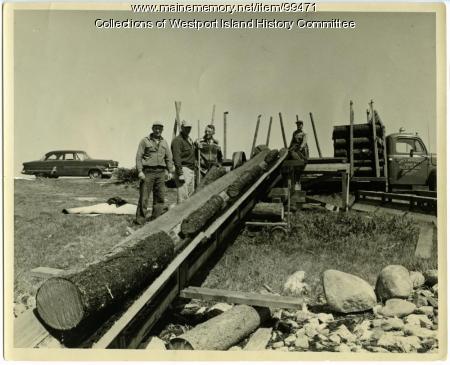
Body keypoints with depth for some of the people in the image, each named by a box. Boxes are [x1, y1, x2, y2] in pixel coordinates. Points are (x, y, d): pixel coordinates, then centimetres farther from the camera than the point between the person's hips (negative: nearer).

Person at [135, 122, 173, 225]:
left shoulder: (164, 142, 15)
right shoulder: (145, 141, 2)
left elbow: (169, 157, 16)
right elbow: (139, 156, -3)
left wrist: (170, 171, 6)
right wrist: (140, 171, -12)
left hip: (160, 172, 4)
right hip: (148, 172, -4)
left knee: (160, 196, 4)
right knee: (144, 197, -4)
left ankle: (156, 219, 12)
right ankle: (140, 219, 2)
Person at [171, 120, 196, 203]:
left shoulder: (189, 140, 20)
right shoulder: (177, 140, -9)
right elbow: (177, 157, -17)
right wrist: (180, 173, -22)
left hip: (191, 170, 10)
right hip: (183, 169, -9)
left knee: (191, 195, 11)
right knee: (182, 196, -10)